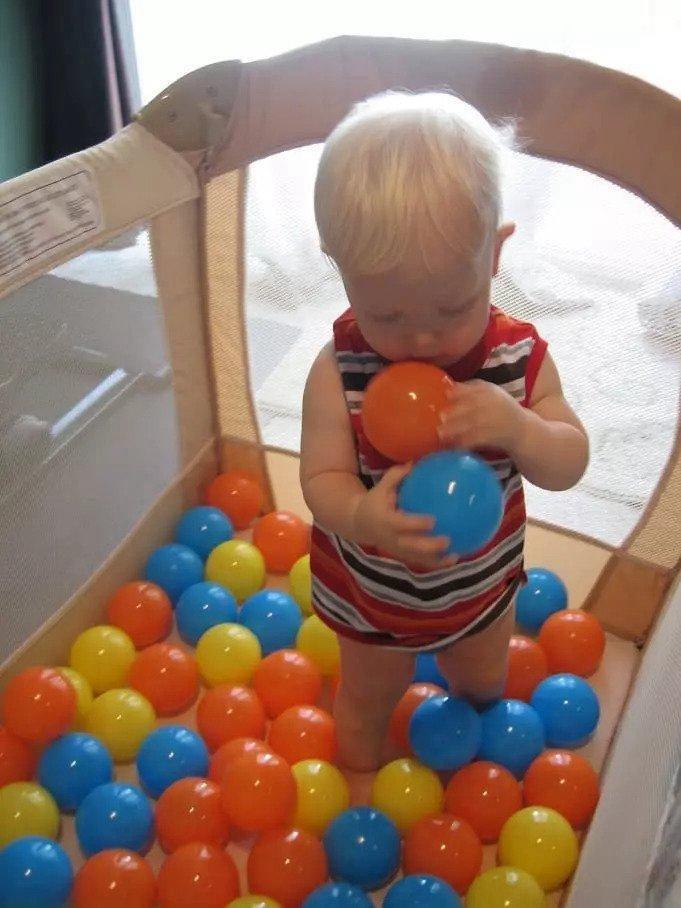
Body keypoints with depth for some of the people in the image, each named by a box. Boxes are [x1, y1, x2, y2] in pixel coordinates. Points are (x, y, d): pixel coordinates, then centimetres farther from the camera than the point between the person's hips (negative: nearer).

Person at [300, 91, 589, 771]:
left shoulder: (519, 357, -21)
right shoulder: (339, 373, -28)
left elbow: (569, 466, -16)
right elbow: (322, 479, -25)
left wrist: (517, 427, -40)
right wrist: (363, 517, -49)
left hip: (482, 585, 3)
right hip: (372, 593, -2)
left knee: (483, 686, 31)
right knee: (368, 700, 25)